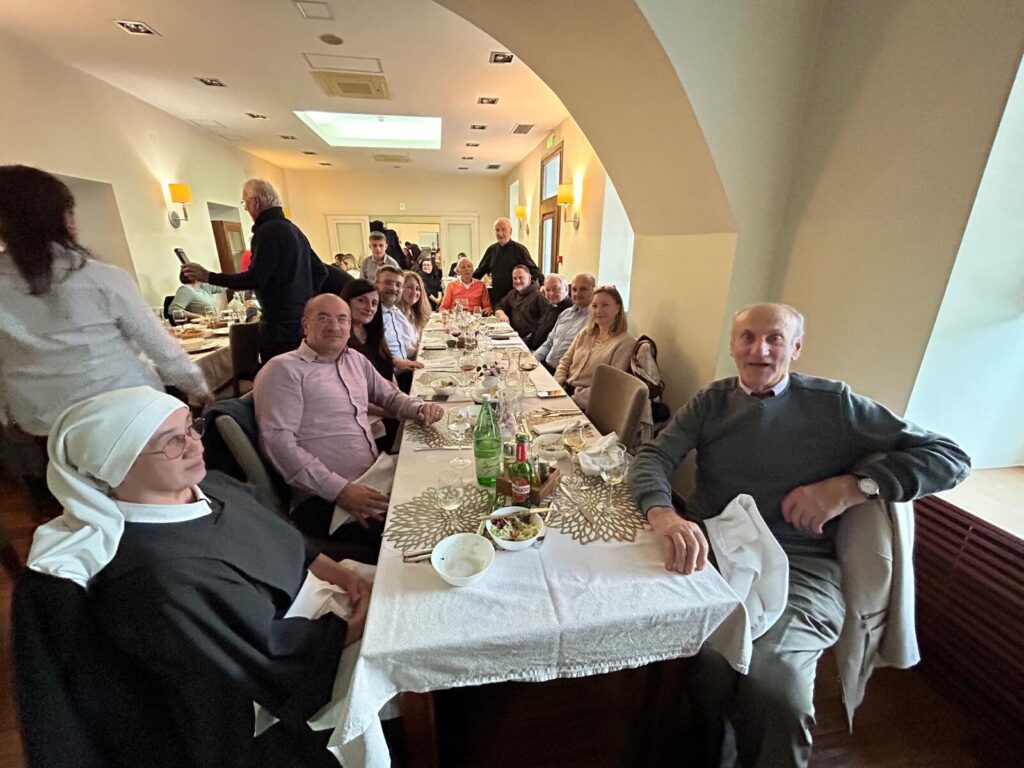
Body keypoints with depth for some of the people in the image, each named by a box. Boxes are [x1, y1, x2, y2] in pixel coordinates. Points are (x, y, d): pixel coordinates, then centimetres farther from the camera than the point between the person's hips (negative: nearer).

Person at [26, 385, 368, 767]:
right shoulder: (158, 581, -33)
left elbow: (293, 544, 3)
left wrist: (344, 576, -8)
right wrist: (358, 623, -17)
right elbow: (274, 656, -26)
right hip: (284, 699, -7)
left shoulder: (211, 487, -8)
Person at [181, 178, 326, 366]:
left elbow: (255, 279, -18)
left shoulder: (267, 231, -10)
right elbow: (320, 271, 20)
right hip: (301, 319, 9)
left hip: (281, 324, -9)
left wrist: (208, 277, -9)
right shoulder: (293, 229, 17)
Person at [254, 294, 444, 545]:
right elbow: (278, 442, -14)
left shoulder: (355, 359, 16)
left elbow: (390, 396, 25)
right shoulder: (284, 370, -6)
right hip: (325, 500, -7)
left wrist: (420, 408, 1)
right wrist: (340, 490, -22)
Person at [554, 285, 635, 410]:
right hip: (565, 389, 6)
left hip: (587, 404, -6)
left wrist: (573, 400, -20)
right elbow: (565, 361, 15)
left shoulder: (624, 342, -10)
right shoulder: (585, 333, 12)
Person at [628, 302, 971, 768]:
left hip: (797, 565, 0)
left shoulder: (833, 404, 8)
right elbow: (652, 458, -1)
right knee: (706, 662, -26)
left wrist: (851, 487, -10)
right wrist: (664, 515, -23)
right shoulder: (710, 403, 10)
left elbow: (950, 457, 8)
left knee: (774, 682, -27)